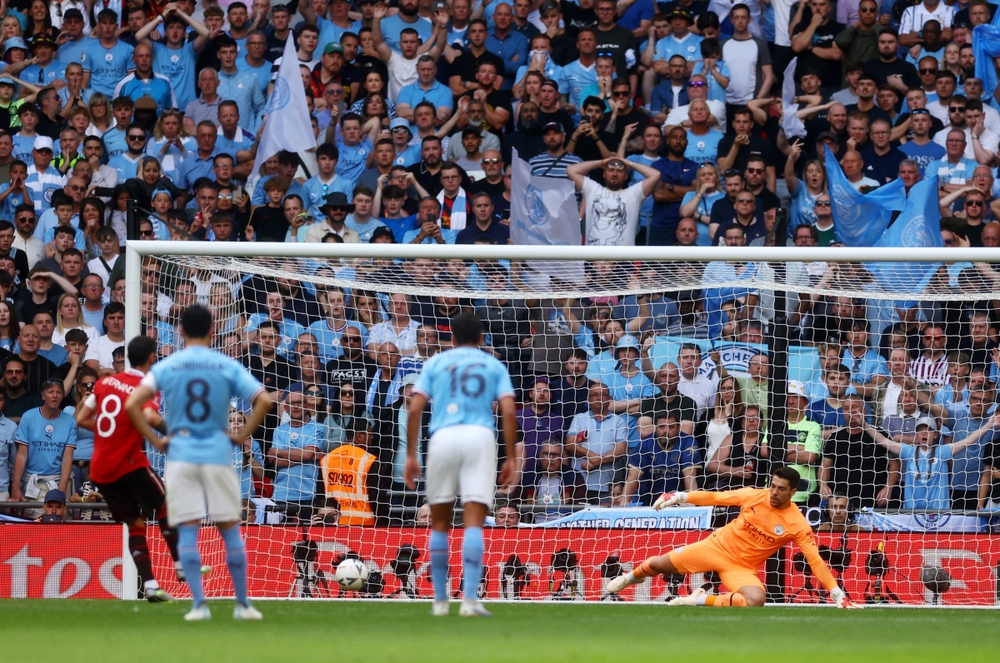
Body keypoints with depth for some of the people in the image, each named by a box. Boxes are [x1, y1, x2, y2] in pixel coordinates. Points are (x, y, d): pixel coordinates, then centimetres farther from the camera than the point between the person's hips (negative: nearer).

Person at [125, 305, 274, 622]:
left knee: (187, 530, 0)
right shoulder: (227, 366, 1)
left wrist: (155, 439, 0)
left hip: (180, 455, 0)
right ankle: (242, 604, 12)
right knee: (230, 530, 8)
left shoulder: (165, 367, 2)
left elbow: (132, 405, -8)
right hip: (218, 454, 0)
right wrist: (242, 435, 2)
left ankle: (199, 603, -10)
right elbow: (264, 401, -7)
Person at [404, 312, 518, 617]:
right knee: (474, 521, -7)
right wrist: (511, 459, 5)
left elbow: (415, 409, 6)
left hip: (443, 437, 1)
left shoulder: (435, 363, 17)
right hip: (480, 436, -1)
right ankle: (470, 599, -19)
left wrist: (411, 455, 8)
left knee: (440, 522, 11)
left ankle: (440, 600, 14)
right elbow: (509, 412, 4)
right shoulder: (494, 366, 17)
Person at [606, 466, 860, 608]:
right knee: (659, 565, 4)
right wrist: (679, 497, -8)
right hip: (719, 546, 2)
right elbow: (714, 497, -2)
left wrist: (837, 594, -26)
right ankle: (631, 577, 42)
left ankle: (701, 601, -12)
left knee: (755, 601, -34)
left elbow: (816, 562, -19)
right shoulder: (754, 496, -12)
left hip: (742, 567, -2)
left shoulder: (798, 524, -19)